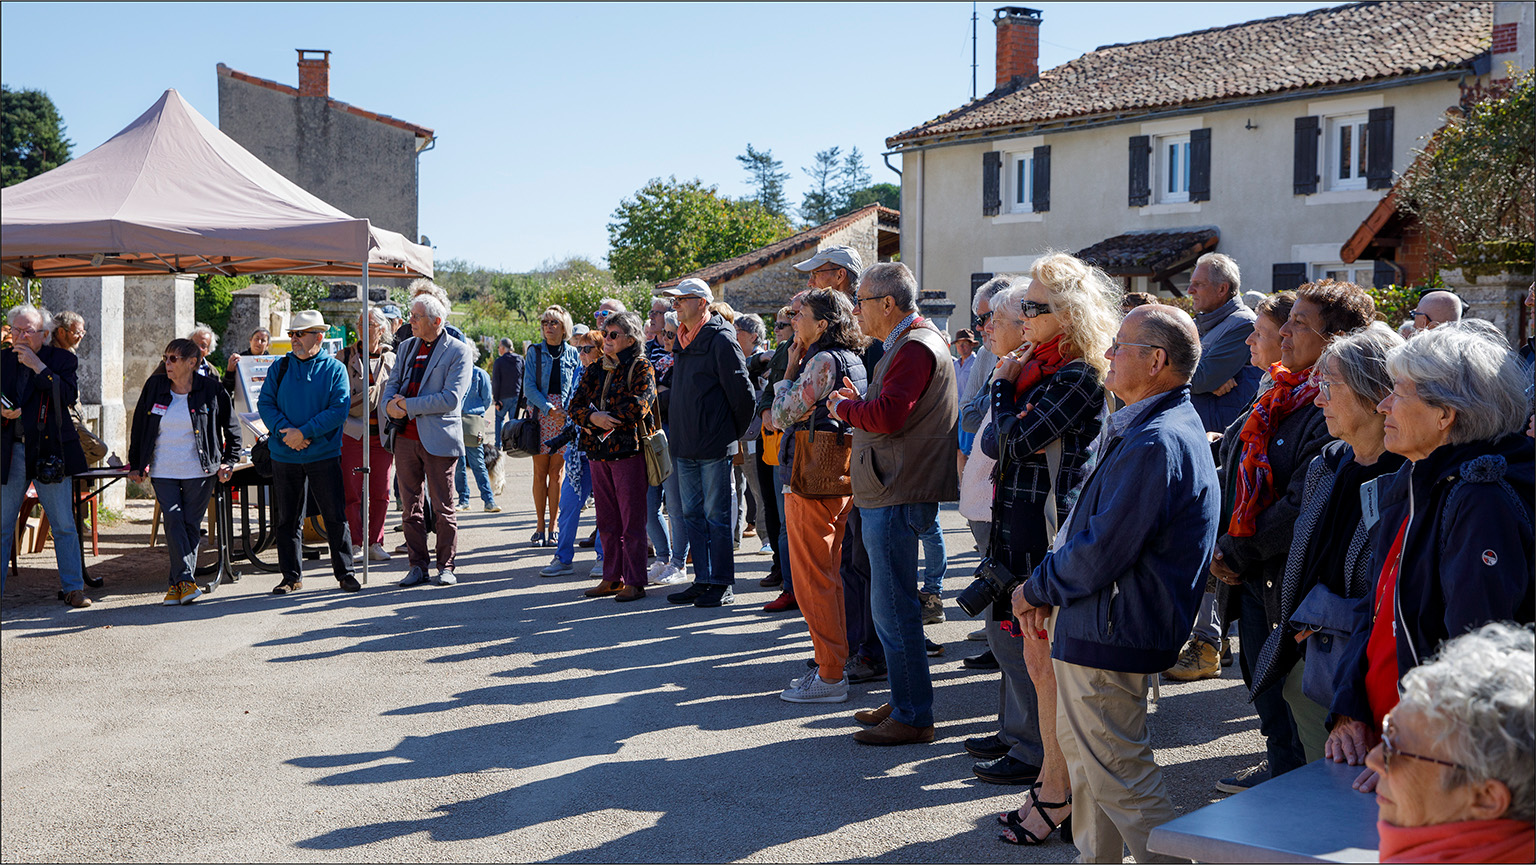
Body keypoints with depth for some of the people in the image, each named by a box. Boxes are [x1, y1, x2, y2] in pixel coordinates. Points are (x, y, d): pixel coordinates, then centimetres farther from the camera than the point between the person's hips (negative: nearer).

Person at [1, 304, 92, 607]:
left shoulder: (64, 360, 1)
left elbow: (69, 395, -15)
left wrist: (37, 365, -16)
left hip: (49, 452, -2)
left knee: (64, 526, 3)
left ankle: (73, 588, 12)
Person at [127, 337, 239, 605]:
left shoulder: (212, 391, -5)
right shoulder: (155, 386, 4)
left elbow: (232, 428, 7)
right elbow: (138, 426, 13)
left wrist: (229, 462, 3)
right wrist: (135, 464, 13)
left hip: (199, 472, -2)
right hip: (163, 472, 2)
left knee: (190, 525, 1)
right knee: (172, 521, -11)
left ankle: (177, 584, 10)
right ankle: (186, 581, -14)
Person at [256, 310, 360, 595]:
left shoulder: (335, 369, 0)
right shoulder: (280, 367, 8)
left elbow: (339, 409, -10)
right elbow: (265, 403, 2)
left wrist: (304, 432, -17)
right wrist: (284, 431, -14)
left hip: (324, 454, -3)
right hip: (284, 455, 3)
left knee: (336, 516, -2)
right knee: (286, 518, 8)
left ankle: (344, 572, 9)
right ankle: (291, 576, 19)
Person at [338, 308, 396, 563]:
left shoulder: (392, 360, 11)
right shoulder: (345, 357, 7)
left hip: (383, 434, 1)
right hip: (352, 432, -1)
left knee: (381, 493, 2)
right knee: (352, 492, -3)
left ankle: (375, 544, 11)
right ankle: (355, 544, 6)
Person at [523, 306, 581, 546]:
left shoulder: (573, 354, 8)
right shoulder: (535, 352, 6)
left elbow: (578, 387, 8)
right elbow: (529, 386, -1)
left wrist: (569, 412, -8)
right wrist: (549, 409, -12)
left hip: (565, 417, 0)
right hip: (540, 415, 0)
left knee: (556, 473, 0)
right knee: (540, 472, -1)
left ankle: (553, 527, 5)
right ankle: (540, 527, 5)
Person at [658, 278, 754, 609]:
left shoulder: (721, 340, -11)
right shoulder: (682, 341, 14)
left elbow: (741, 392, -11)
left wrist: (738, 433, -4)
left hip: (714, 446, -8)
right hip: (685, 445, 8)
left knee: (717, 515, -2)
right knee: (692, 515, 11)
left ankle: (722, 584, 6)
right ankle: (703, 580, 18)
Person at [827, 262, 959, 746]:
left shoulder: (915, 348, -15)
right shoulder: (909, 343, 20)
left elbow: (888, 415, -24)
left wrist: (844, 406, -8)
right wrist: (860, 403, 9)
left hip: (896, 498, -11)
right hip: (889, 493, 11)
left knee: (894, 608, -6)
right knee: (890, 605, 17)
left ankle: (913, 718, 1)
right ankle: (904, 703, 27)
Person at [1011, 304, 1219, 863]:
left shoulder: (1155, 444, -23)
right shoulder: (1137, 429, 13)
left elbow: (1100, 551, -24)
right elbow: (1085, 522, 19)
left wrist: (1035, 591, -8)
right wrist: (1046, 589, 7)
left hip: (1110, 634, -11)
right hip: (1091, 621, 11)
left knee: (1118, 772, -3)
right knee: (1081, 748, 21)